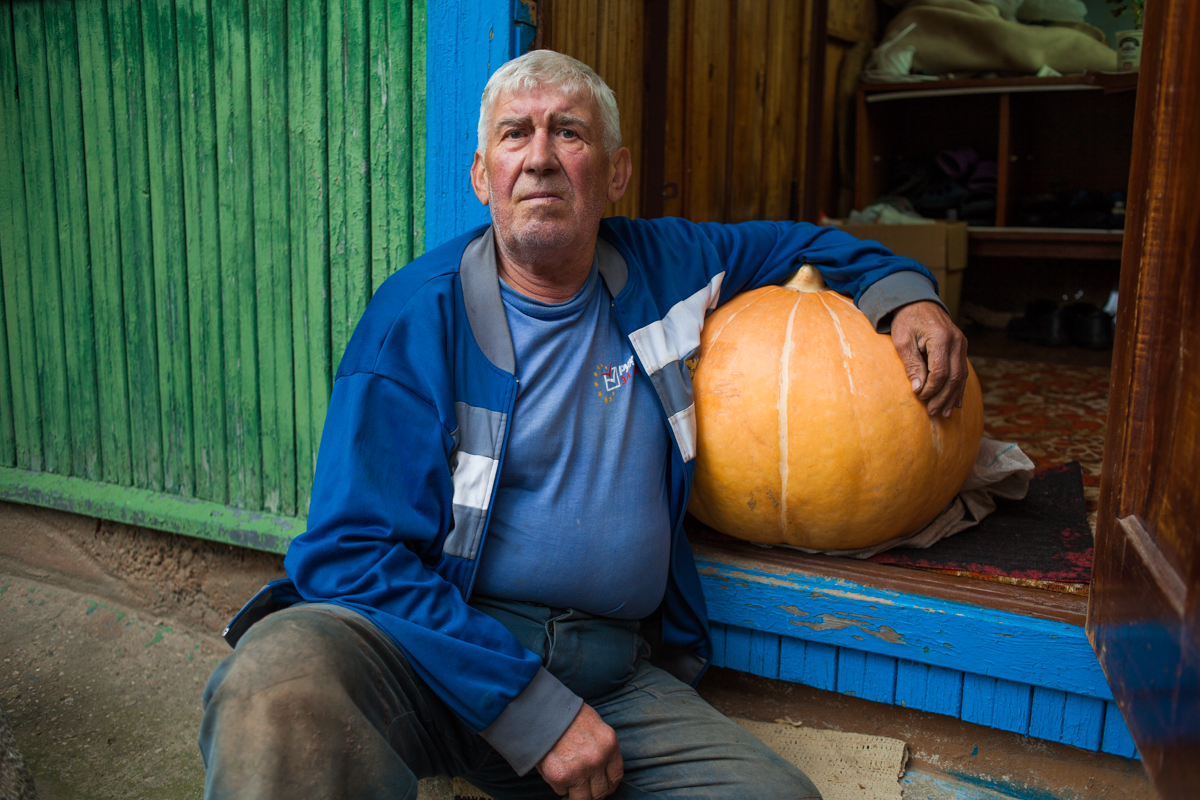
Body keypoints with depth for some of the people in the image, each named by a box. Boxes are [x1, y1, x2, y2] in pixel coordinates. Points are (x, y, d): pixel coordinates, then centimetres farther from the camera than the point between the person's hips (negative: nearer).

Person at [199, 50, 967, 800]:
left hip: (616, 672, 5)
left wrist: (903, 294, 10)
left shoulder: (663, 265, 8)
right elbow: (352, 552, -12)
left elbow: (796, 242, 29)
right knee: (279, 681, -35)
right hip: (441, 642, -4)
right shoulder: (419, 314, -6)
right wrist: (534, 710, -18)